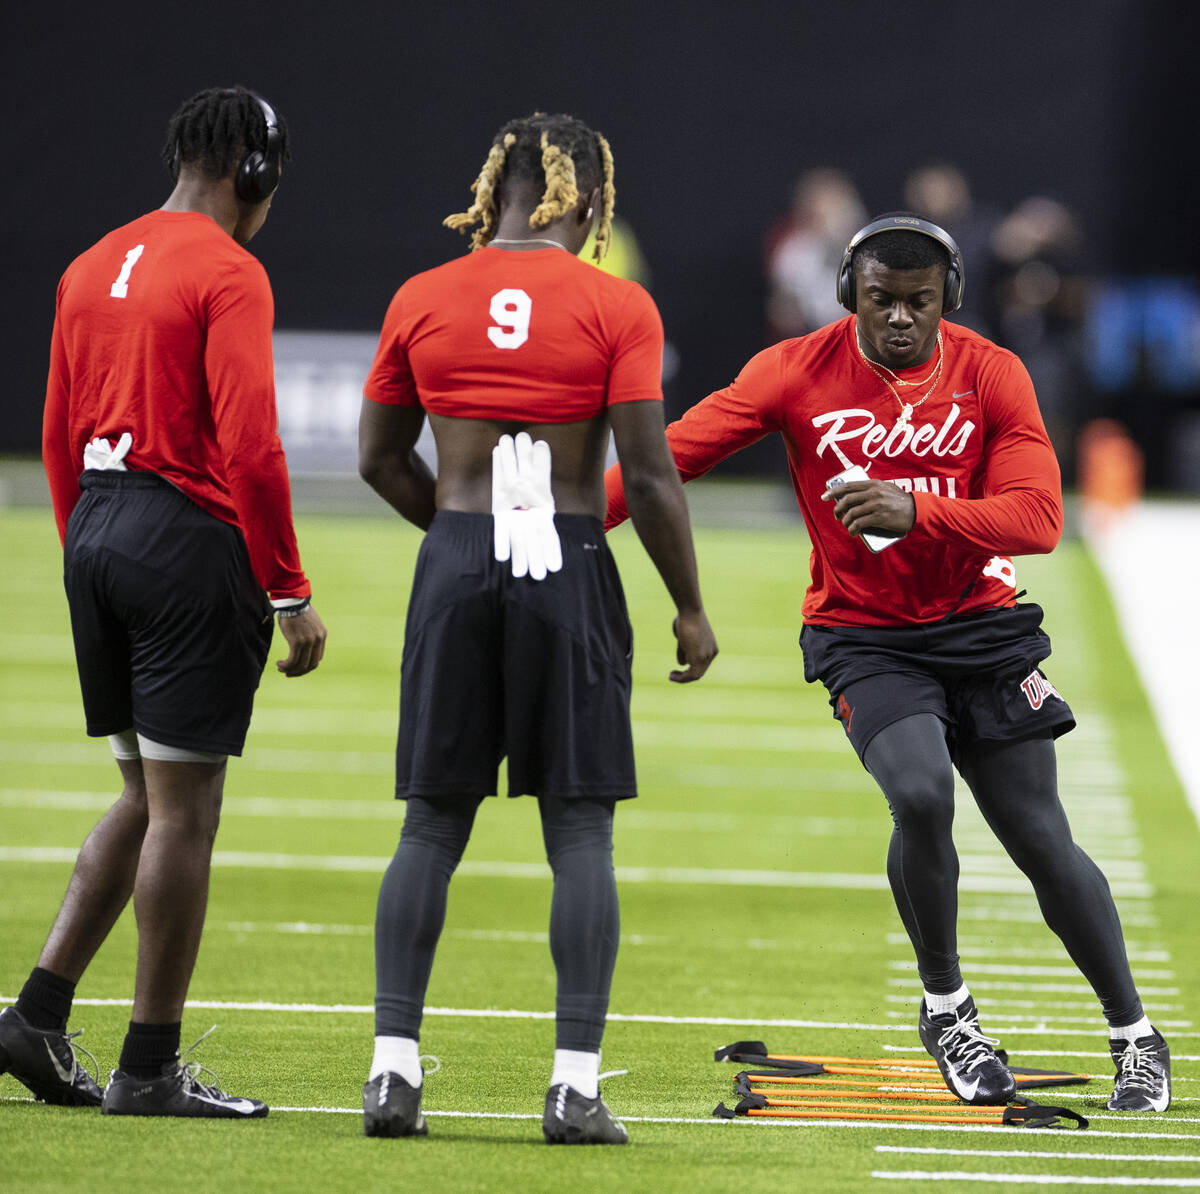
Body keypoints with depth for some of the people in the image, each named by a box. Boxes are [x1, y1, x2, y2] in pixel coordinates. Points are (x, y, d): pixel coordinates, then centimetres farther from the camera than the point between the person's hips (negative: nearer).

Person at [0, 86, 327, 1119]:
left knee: (148, 799, 17)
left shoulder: (93, 268, 14)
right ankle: (151, 1067, 2)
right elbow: (250, 445, -17)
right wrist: (291, 595, -13)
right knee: (182, 808, -2)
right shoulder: (228, 275, -11)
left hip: (98, 536, 8)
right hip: (190, 541, -8)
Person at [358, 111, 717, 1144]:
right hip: (571, 572, -2)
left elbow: (379, 457, 12)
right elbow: (650, 477, -7)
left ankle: (393, 1068, 3)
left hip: (457, 566, 3)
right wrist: (690, 608, 3)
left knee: (433, 827, 9)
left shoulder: (422, 301, 5)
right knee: (580, 831, 2)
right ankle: (576, 1086, -3)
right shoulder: (617, 308, -4)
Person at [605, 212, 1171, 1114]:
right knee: (920, 795, -26)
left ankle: (1136, 1037, 17)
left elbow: (1037, 517, -15)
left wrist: (915, 510, -31)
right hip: (864, 640, -1)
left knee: (1043, 840, -1)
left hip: (983, 631, 1)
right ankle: (946, 1007, -3)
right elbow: (675, 451, -13)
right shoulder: (801, 371, -7)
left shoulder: (992, 376, -6)